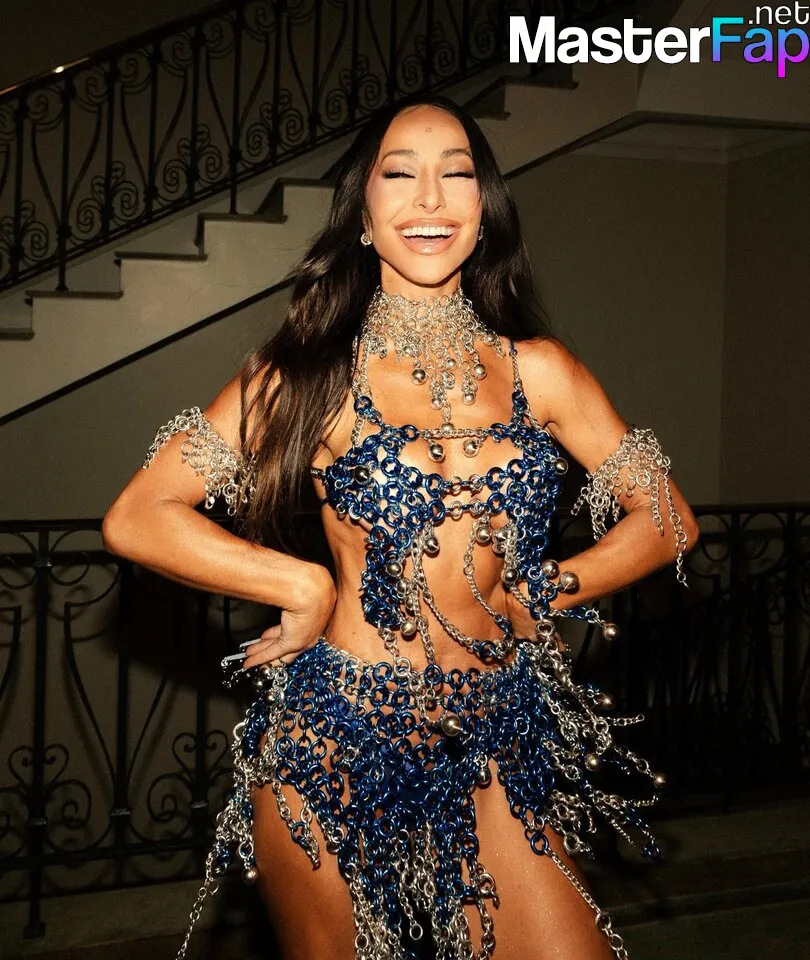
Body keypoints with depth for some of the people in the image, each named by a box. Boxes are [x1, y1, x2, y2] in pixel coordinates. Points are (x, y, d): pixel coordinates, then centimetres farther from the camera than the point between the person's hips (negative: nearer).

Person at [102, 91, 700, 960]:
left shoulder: (539, 371, 3)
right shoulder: (313, 371, -3)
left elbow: (666, 519, 10)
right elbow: (136, 519, -7)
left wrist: (536, 600, 1)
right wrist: (306, 585, -10)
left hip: (496, 746, 2)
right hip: (334, 741, -2)